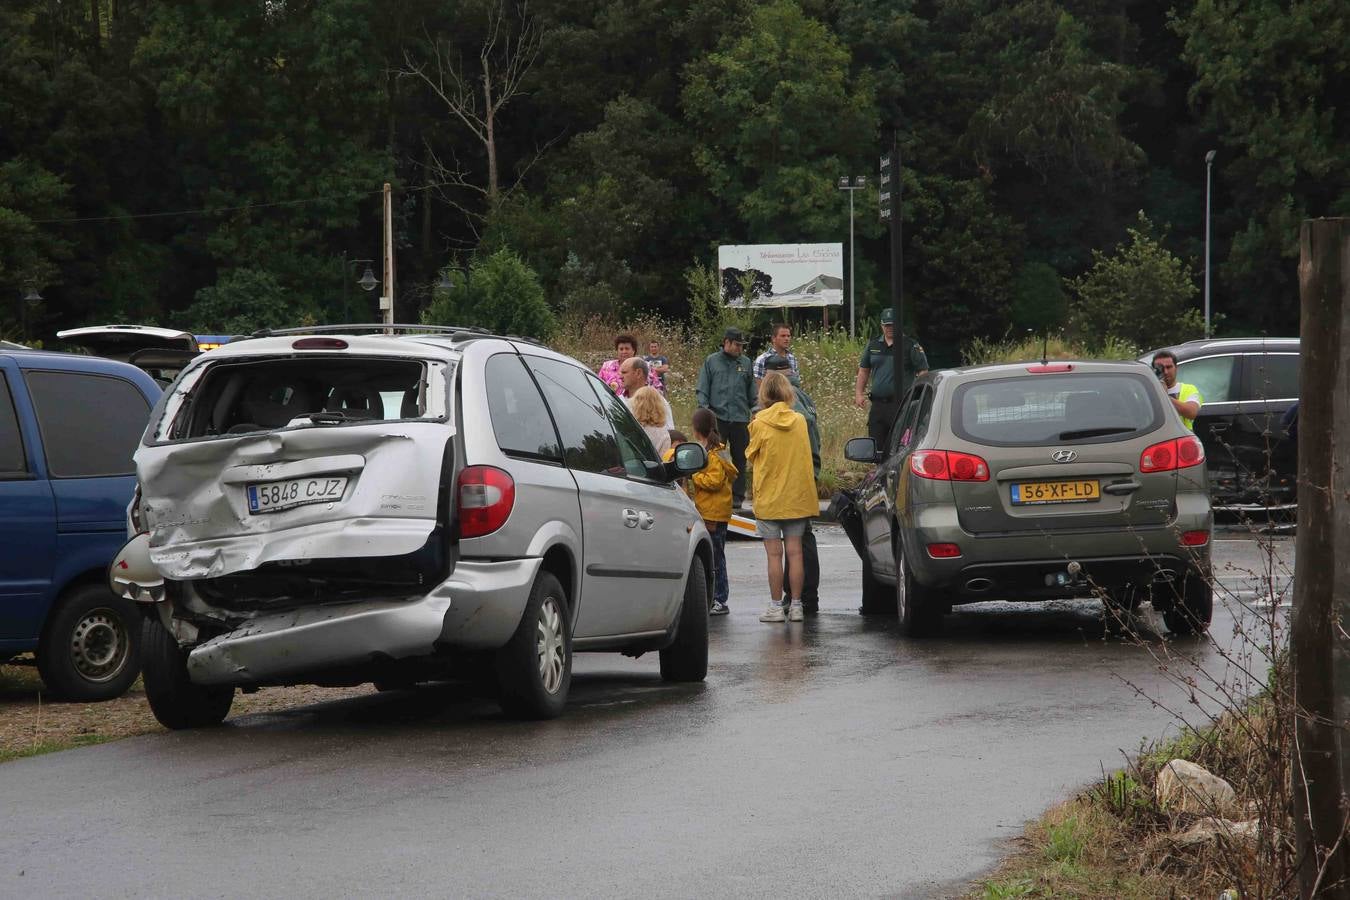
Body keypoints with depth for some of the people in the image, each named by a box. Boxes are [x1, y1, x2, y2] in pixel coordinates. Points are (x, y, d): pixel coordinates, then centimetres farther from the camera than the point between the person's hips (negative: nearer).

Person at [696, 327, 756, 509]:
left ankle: (737, 496, 9)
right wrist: (705, 408, -7)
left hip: (740, 419, 2)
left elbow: (752, 392, 17)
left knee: (740, 458, 3)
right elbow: (702, 389, 5)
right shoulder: (711, 361, 5)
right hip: (717, 417, -2)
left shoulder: (745, 363, 12)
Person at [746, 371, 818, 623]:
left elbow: (750, 456, 0)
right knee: (794, 552, 6)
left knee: (774, 554, 0)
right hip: (797, 497, 3)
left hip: (769, 498, -3)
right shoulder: (799, 420, 1)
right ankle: (796, 605, 7)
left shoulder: (760, 423, -10)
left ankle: (776, 606, 1)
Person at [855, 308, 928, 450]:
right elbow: (864, 370, 22)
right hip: (877, 405, 5)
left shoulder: (911, 346, -1)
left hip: (901, 405, -5)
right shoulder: (873, 345, 14)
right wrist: (858, 393, 11)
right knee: (876, 445, 6)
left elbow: (923, 372, -3)